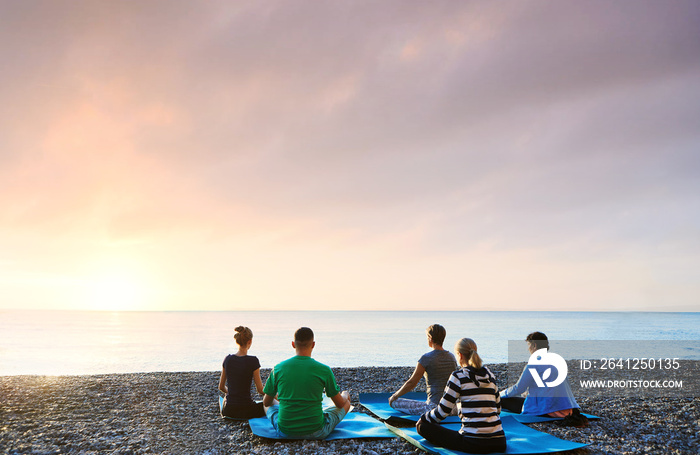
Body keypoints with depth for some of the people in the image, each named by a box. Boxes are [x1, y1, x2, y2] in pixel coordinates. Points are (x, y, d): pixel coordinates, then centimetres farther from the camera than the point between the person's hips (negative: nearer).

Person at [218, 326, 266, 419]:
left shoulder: (228, 359, -1)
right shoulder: (253, 361, -15)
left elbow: (221, 387, 10)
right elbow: (260, 390, -9)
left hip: (228, 411, 7)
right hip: (246, 411, -7)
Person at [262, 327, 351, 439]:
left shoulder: (278, 368, -7)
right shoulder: (324, 370, -12)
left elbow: (266, 402, 8)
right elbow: (340, 404, 2)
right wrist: (344, 397, 28)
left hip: (284, 432, 2)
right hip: (317, 433, -1)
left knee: (270, 403, 33)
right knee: (346, 398, 22)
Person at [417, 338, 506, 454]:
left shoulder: (458, 376, -5)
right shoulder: (490, 375, 13)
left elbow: (443, 410, -3)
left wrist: (423, 418, 16)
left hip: (474, 442, -6)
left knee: (423, 427, 2)